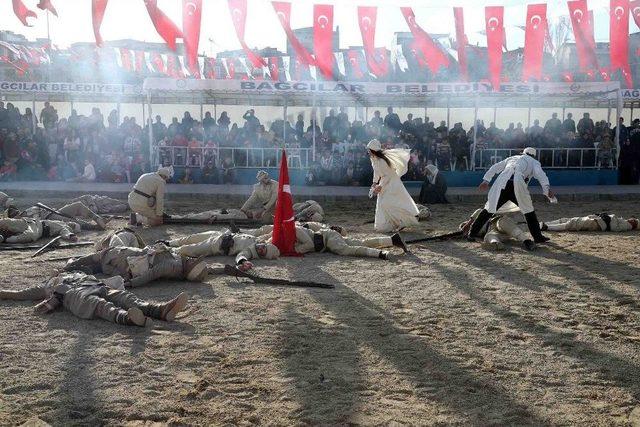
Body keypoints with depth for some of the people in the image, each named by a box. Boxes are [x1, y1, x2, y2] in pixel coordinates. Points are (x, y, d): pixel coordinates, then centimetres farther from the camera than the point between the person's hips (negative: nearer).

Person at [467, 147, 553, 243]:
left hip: (501, 183, 3)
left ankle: (472, 233, 8)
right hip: (517, 185, -3)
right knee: (529, 212, 15)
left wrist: (486, 180, 20)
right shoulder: (534, 162, 25)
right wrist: (547, 188, -10)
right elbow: (540, 173, 4)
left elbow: (495, 167, 27)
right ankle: (538, 237, 16)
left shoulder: (512, 158, 36)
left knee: (488, 210, 9)